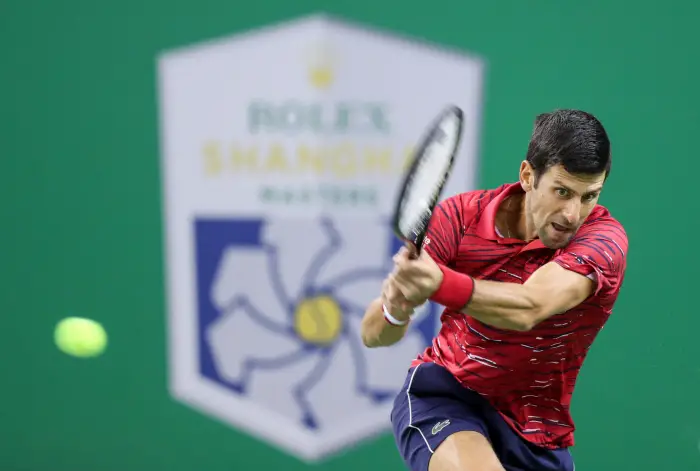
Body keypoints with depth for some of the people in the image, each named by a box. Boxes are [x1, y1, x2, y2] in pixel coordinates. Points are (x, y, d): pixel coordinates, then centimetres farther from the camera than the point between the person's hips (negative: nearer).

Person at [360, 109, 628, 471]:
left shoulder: (604, 237, -18)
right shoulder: (462, 216, -12)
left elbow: (527, 309, -38)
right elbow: (373, 333, -14)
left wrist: (441, 285, -56)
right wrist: (394, 309, -38)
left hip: (535, 436, 1)